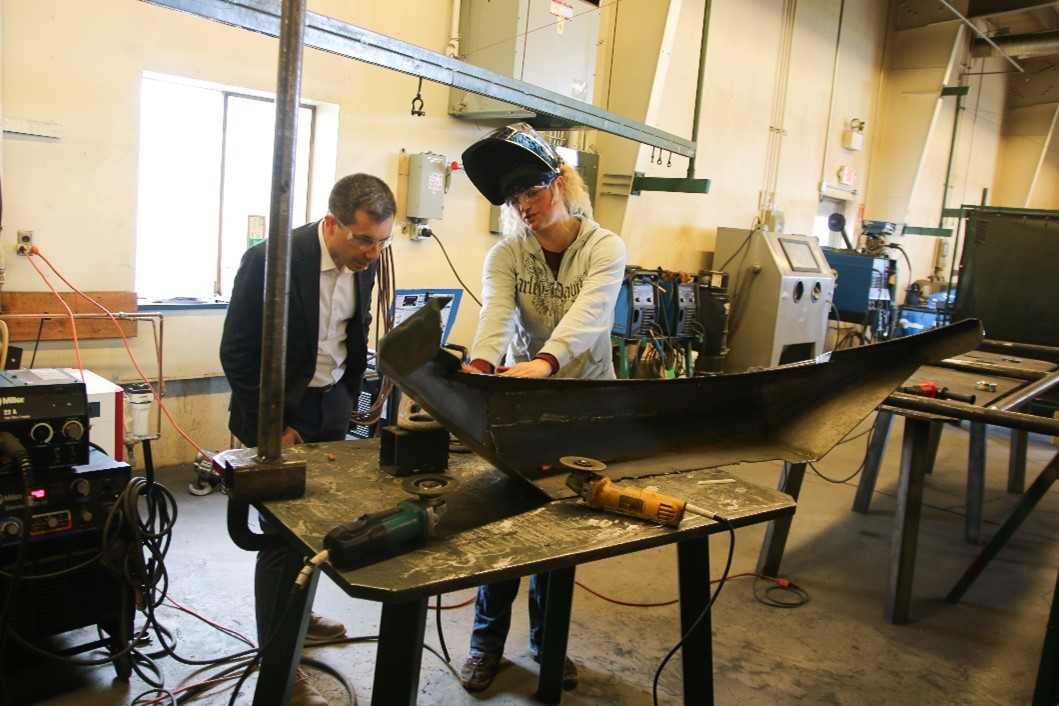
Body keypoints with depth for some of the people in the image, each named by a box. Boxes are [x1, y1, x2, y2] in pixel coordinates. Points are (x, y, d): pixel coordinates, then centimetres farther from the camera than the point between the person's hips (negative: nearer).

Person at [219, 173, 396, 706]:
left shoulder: (364, 262, -2)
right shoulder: (270, 260, -21)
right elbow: (237, 353, -16)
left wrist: (347, 398, 13)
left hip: (331, 407, 6)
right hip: (279, 415, -6)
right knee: (284, 533, -1)